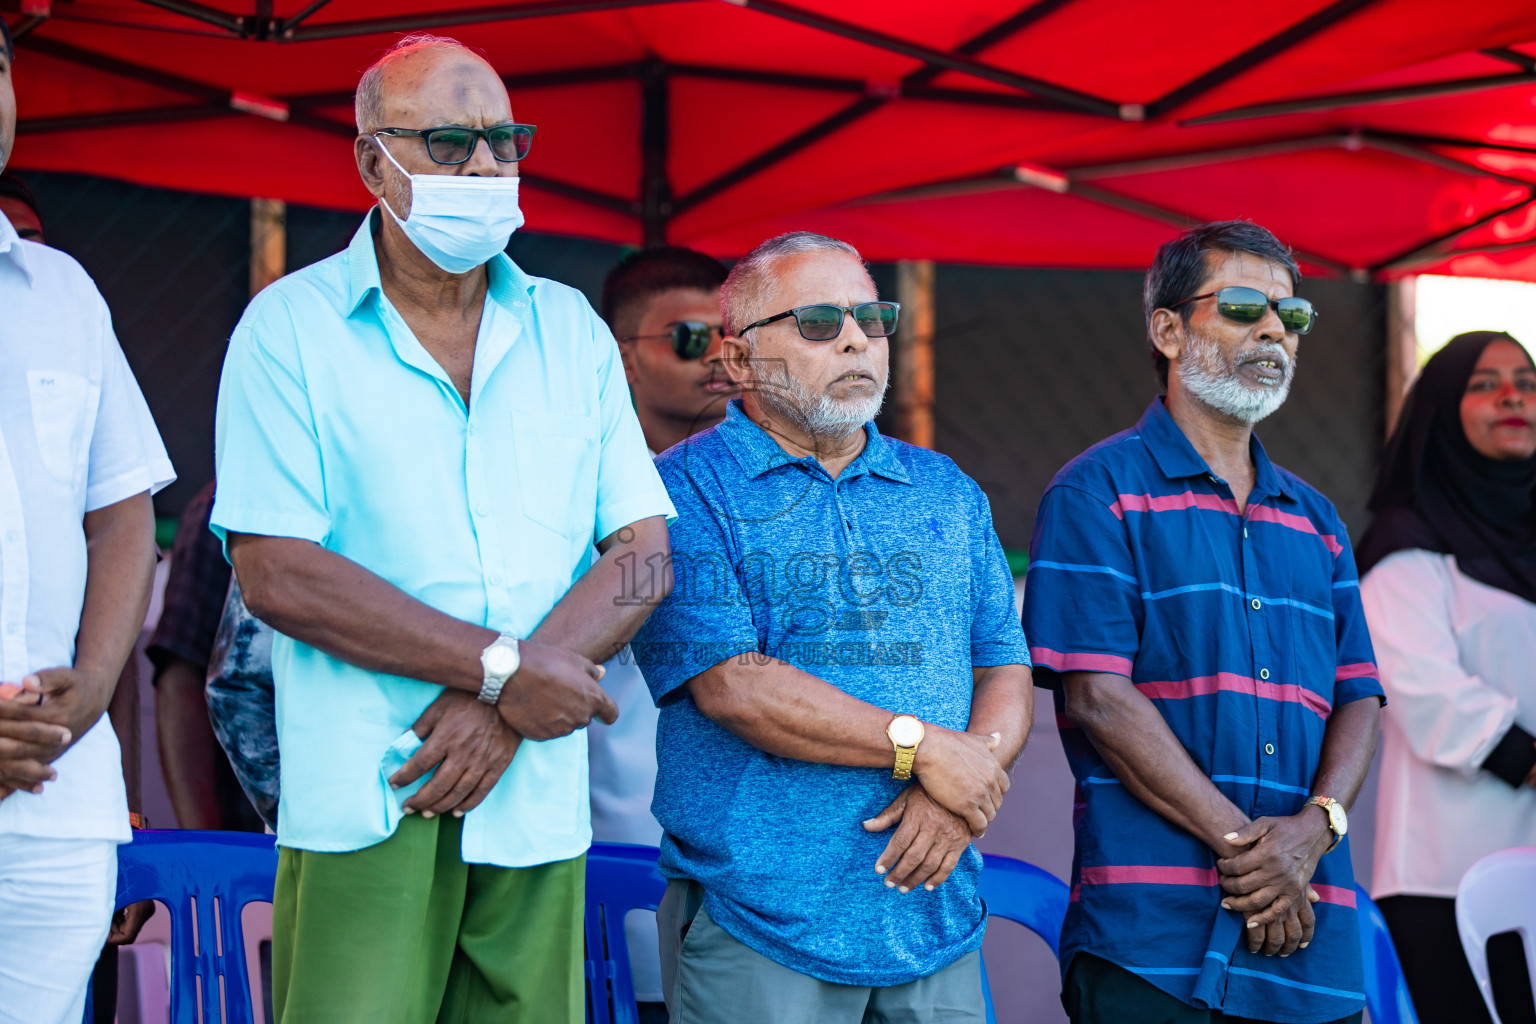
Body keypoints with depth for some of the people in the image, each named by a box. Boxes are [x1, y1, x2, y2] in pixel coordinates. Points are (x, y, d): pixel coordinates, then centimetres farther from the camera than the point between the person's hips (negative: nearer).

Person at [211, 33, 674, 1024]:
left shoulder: (573, 330, 12)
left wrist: (501, 708, -10)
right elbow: (278, 574, -9)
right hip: (364, 799, -3)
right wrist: (504, 668, -13)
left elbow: (642, 554, 6)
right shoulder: (290, 328, 0)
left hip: (539, 802, 4)